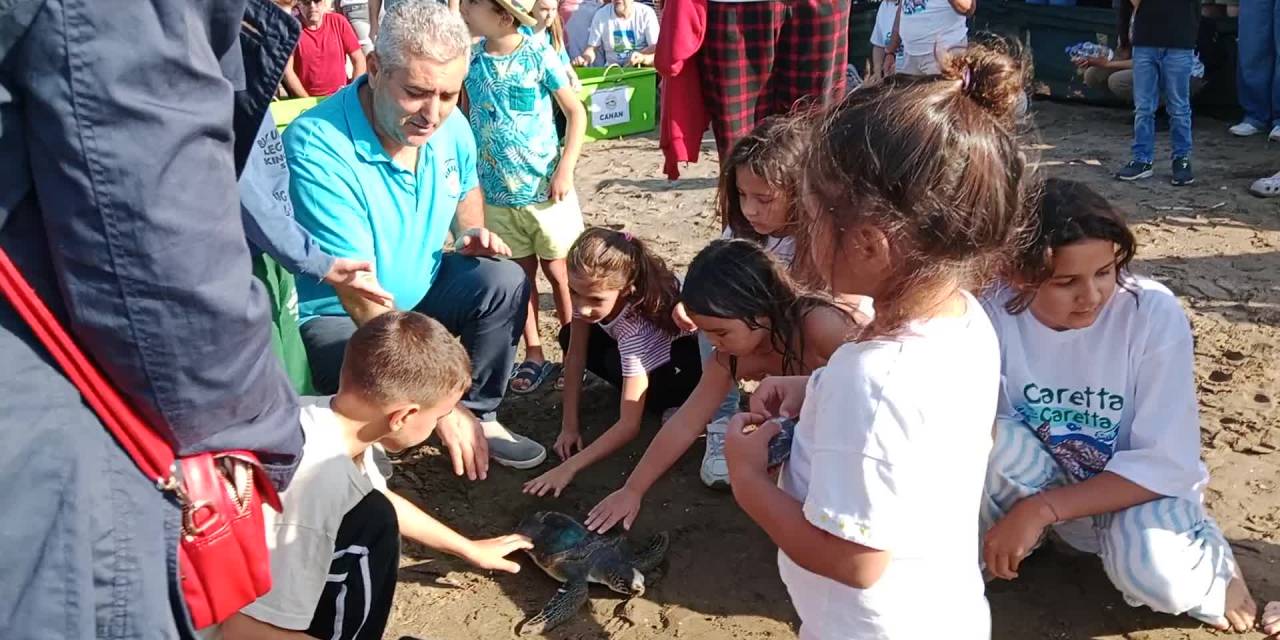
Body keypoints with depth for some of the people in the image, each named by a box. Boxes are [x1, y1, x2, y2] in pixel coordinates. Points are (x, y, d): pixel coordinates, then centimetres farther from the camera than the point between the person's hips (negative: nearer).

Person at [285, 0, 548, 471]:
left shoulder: (450, 127, -9)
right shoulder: (317, 147, -32)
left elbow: (466, 190, 17)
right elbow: (360, 296, -34)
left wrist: (472, 232, -8)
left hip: (422, 289, 7)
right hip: (334, 314, -6)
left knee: (505, 282, -14)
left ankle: (480, 415, 2)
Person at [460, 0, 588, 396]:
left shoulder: (540, 55, -11)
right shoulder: (469, 58, -1)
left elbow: (576, 112, -4)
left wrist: (566, 169, -11)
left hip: (545, 188, -3)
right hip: (496, 192, 3)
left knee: (559, 271, 7)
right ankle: (534, 356, 22)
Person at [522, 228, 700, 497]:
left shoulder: (636, 328, -40)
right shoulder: (589, 291, -25)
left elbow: (629, 425, -39)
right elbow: (576, 353, -13)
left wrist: (569, 468, -44)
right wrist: (569, 426, -17)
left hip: (698, 353, -7)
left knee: (617, 365, -32)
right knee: (570, 338, -8)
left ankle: (680, 404, -8)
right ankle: (638, 389, 3)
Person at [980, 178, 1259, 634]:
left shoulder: (1155, 314, -23)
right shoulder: (996, 313, -20)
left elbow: (1167, 466, -23)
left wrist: (1042, 508, -30)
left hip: (1142, 487, -1)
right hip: (1038, 484, 2)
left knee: (1149, 568, -35)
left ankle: (1212, 565, 2)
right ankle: (982, 550, 0)